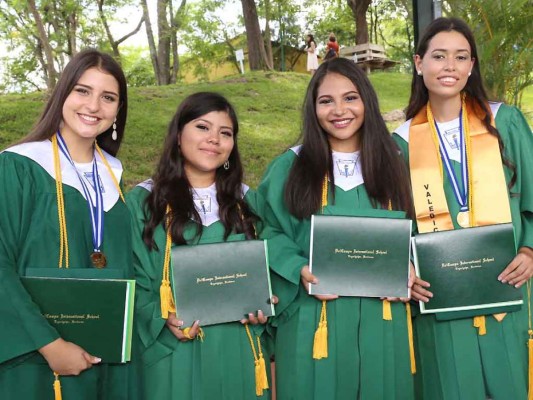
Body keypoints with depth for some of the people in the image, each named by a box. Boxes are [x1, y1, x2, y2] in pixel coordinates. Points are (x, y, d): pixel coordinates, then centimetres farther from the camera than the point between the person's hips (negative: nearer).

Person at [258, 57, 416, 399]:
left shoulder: (391, 163, 6)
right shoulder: (290, 167, 0)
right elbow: (271, 235, 2)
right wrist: (301, 271, -15)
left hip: (381, 317, 2)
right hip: (313, 317, -2)